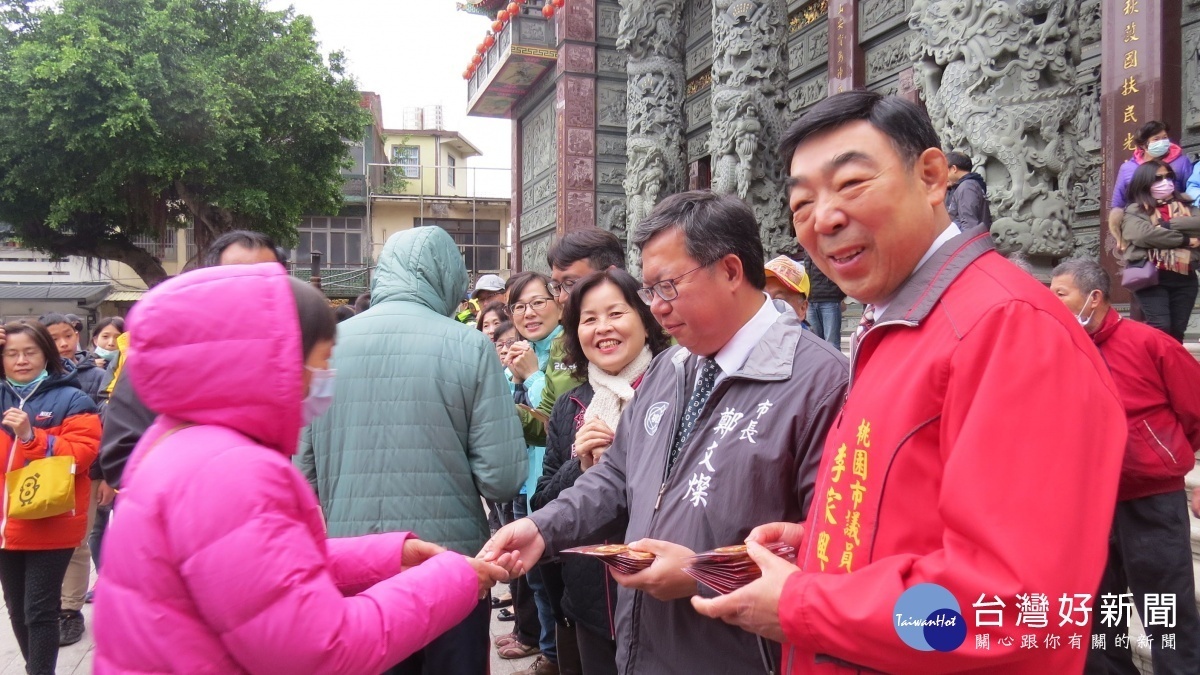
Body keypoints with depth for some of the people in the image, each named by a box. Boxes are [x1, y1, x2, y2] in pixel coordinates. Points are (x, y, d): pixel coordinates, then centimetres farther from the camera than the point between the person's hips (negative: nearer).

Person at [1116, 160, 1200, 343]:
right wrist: (1185, 240, -7)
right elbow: (1144, 234, -14)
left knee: (1177, 331, 4)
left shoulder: (1184, 205, 18)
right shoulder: (1134, 211, 5)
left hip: (1184, 278, 4)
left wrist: (1167, 225, -10)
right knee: (1160, 328, -16)